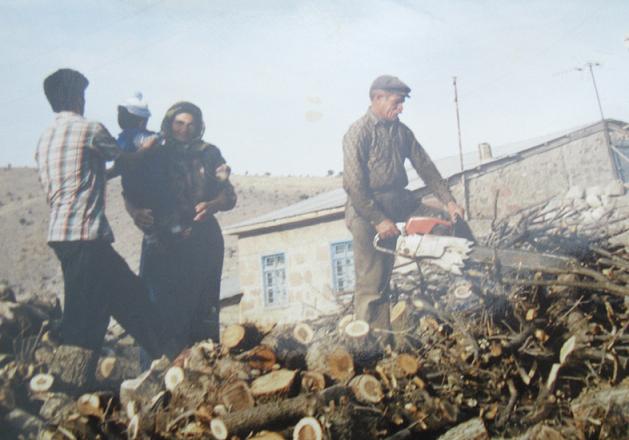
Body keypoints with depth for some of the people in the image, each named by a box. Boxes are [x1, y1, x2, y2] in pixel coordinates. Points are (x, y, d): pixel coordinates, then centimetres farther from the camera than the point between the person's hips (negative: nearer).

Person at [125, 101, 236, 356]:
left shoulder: (209, 155, 12)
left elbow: (229, 196, 7)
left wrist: (212, 205, -15)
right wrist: (136, 213, -18)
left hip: (201, 242, 1)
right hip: (162, 242, -1)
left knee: (202, 310, -1)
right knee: (160, 309, -7)